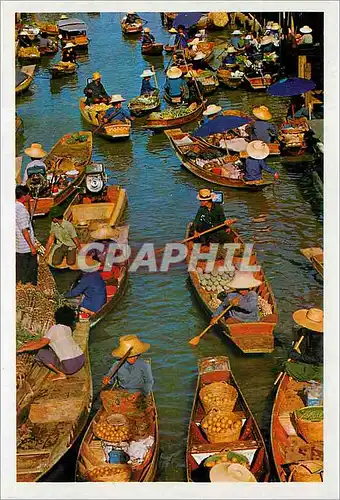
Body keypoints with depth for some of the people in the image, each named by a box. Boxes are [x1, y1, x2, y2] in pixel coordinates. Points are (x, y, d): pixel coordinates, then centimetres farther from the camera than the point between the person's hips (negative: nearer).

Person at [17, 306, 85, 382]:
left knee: (41, 353, 4)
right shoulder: (68, 329, 16)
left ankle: (61, 374, 4)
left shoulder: (55, 329, -5)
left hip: (70, 366, -7)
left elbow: (41, 343, -15)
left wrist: (24, 349, -4)